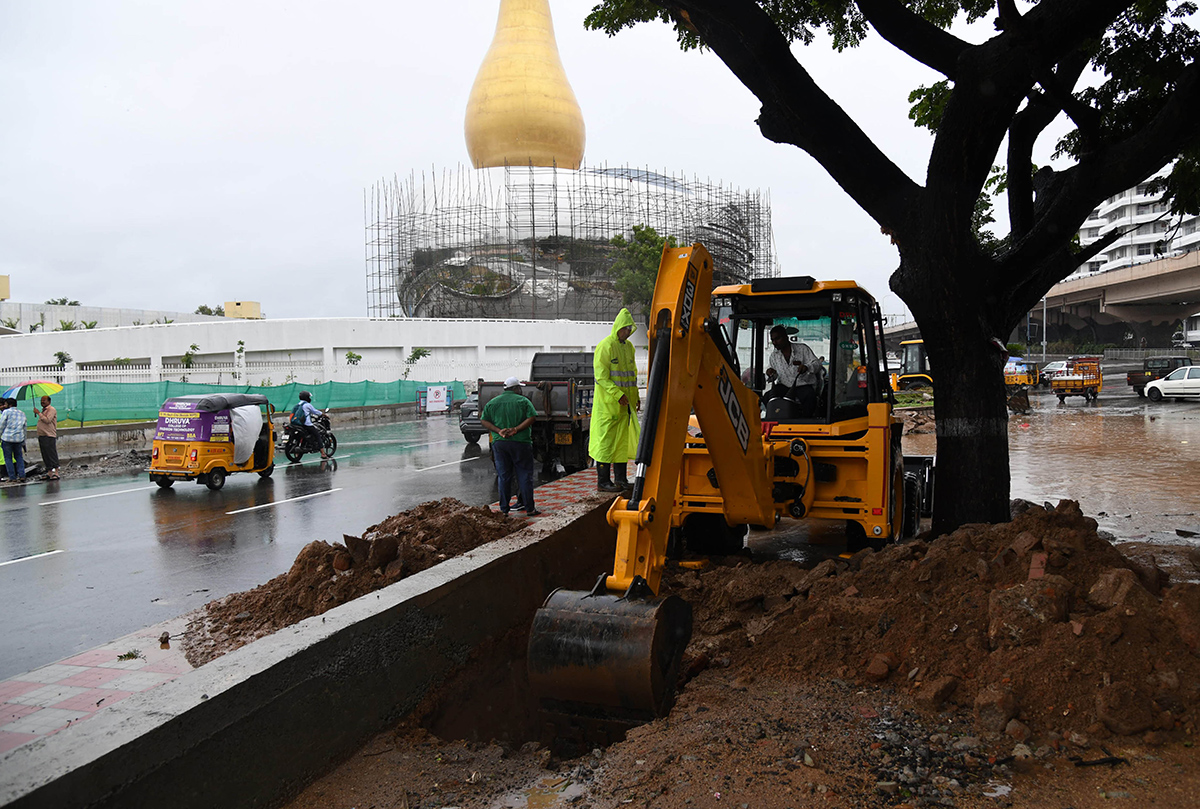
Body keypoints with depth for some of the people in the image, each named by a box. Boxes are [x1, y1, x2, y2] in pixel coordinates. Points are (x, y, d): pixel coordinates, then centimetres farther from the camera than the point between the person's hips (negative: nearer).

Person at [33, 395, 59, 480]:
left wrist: (39, 413, -13)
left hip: (49, 436, -9)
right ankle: (49, 473, 13)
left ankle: (56, 473, -9)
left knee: (52, 455, -10)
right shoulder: (43, 410, 22)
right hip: (41, 436, 9)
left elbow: (47, 420, -20)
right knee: (45, 456, 9)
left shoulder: (51, 410, -6)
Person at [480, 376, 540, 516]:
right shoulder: (523, 401, -1)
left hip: (499, 442, 3)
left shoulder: (492, 402, 9)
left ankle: (504, 509, 10)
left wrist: (499, 431, -7)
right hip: (520, 442, -3)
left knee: (504, 477, 9)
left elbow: (484, 420, 2)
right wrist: (516, 429, -14)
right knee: (524, 475, 3)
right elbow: (531, 417, -12)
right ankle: (529, 509, 3)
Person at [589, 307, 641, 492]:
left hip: (625, 403, 8)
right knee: (606, 440, -4)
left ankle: (621, 479, 19)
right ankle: (603, 481, 1)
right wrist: (618, 394, -23)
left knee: (623, 439, 11)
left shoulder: (629, 347, 15)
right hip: (607, 403, -8)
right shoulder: (605, 346, -11)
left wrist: (635, 396, 15)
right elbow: (601, 376, -16)